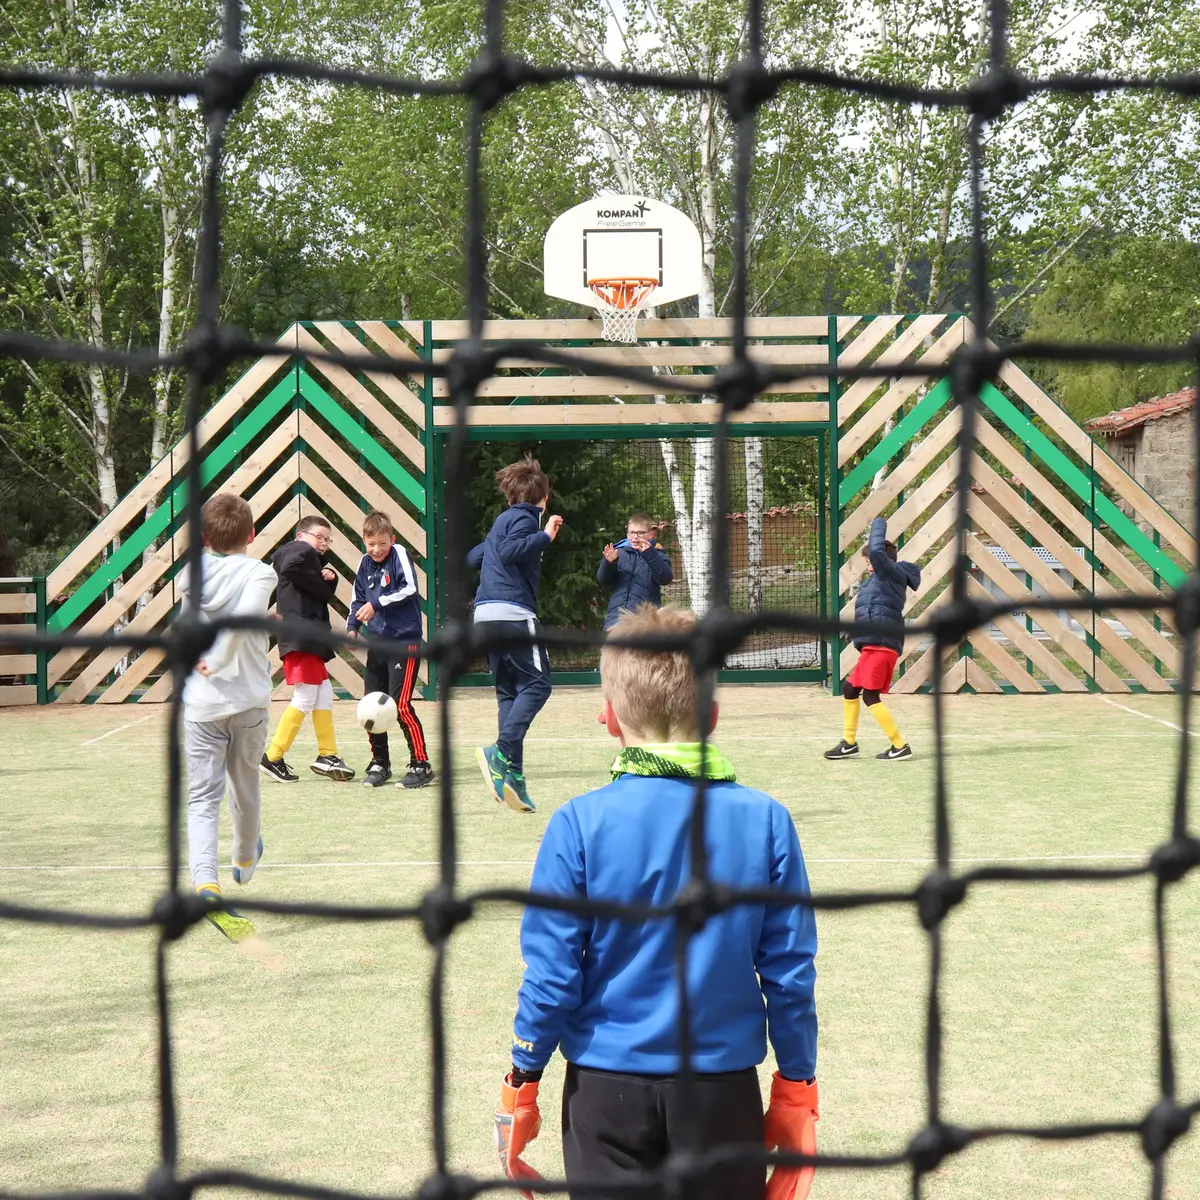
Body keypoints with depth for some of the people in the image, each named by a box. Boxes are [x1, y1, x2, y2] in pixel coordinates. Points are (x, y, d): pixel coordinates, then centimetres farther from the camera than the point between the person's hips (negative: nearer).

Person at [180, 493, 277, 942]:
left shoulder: (194, 576, 3)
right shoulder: (258, 572, -9)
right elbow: (246, 612, -27)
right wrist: (220, 662, -17)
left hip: (200, 703, 1)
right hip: (249, 700, -1)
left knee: (202, 796, -2)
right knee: (245, 786, 21)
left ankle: (206, 883, -22)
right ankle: (245, 860, 45)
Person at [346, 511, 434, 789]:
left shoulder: (399, 554, -8)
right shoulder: (365, 564, 10)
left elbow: (409, 588, -19)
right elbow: (358, 600, 18)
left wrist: (377, 604, -21)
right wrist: (352, 627, 2)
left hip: (405, 641, -7)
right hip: (378, 642, 7)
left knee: (401, 704, -13)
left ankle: (421, 765, -4)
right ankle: (379, 763, 22)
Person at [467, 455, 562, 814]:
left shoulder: (504, 519, 22)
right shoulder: (525, 517, -3)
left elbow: (473, 558, 31)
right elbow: (509, 551, -21)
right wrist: (545, 536, -21)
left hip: (486, 614, 9)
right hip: (513, 612, -9)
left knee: (509, 690, 9)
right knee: (536, 683, -9)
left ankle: (511, 774, 3)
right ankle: (502, 752, -26)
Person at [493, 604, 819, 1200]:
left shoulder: (579, 825, -12)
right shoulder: (765, 822, -7)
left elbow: (551, 975, -8)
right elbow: (790, 972, -2)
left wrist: (522, 1081, 5)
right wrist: (797, 1083, 11)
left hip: (608, 1089, -1)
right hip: (725, 1089, 2)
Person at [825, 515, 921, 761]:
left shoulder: (893, 573, -6)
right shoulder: (881, 579, 21)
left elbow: (876, 551, -20)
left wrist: (879, 525, -7)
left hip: (881, 645, -11)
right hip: (873, 646, 11)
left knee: (870, 696, -11)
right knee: (849, 689, 17)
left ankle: (899, 746, -9)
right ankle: (849, 743, 25)